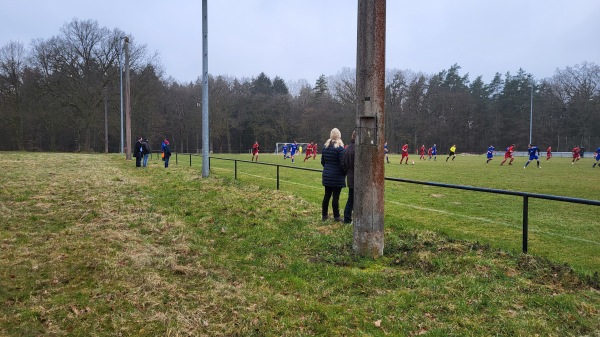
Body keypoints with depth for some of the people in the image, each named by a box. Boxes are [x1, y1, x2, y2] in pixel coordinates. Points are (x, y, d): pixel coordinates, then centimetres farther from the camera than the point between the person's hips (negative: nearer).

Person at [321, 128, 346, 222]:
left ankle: (324, 215, 21)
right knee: (335, 197, 0)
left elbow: (322, 161, 11)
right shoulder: (340, 148, -15)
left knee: (327, 195, 14)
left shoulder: (325, 147, 5)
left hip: (327, 175, 6)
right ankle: (336, 216, 7)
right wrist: (344, 173, 0)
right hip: (337, 176, -6)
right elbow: (342, 163, -15)